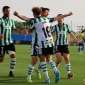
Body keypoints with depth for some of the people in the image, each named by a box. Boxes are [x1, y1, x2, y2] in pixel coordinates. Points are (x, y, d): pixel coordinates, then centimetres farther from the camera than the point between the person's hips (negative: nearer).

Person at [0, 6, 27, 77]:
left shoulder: (11, 21, 8)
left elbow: (15, 29, 22)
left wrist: (22, 31, 8)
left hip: (10, 42, 5)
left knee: (13, 55, -13)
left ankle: (11, 72, -3)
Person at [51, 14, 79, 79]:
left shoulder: (67, 26, 5)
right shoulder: (55, 27, 1)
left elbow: (71, 34, 12)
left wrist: (77, 40, 1)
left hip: (65, 45, 2)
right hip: (57, 45, -2)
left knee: (67, 59, -7)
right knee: (59, 59, -13)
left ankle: (69, 73, -5)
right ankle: (56, 68, 18)